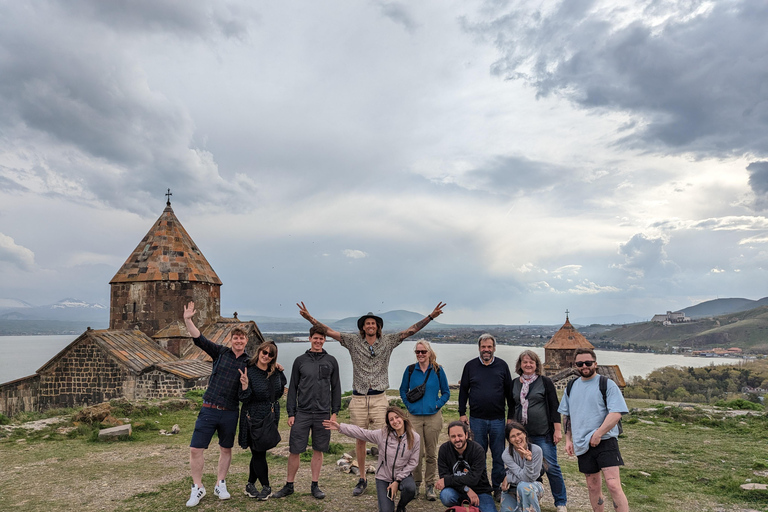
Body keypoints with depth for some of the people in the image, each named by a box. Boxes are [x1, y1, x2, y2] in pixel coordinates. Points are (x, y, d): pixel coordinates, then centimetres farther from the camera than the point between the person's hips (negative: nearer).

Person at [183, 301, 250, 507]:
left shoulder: (249, 363, 3)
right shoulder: (221, 352, 0)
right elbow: (199, 339, -8)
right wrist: (188, 320, -20)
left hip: (230, 413, 1)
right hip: (209, 410, -1)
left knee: (226, 449, 13)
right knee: (195, 450, -2)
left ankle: (220, 485, 32)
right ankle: (197, 488, 16)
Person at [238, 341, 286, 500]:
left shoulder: (276, 372, 3)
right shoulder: (249, 371, -13)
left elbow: (281, 390, 26)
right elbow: (244, 399, -15)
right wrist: (245, 386, -31)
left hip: (271, 417, 5)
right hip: (254, 418, -5)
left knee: (259, 452, 12)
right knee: (258, 453, 0)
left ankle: (250, 485, 25)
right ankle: (266, 487, 14)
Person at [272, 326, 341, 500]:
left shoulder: (331, 361, 6)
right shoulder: (300, 361, 5)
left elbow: (336, 388, 9)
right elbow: (292, 388, 6)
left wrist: (334, 412, 3)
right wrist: (290, 413, 0)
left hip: (323, 414, 1)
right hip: (302, 413, 0)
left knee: (318, 450, 8)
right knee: (294, 450, 1)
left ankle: (315, 486, 21)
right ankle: (289, 485, 17)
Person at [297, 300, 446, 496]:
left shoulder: (388, 341, 5)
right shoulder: (353, 340, 4)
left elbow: (410, 331, 2)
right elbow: (328, 331, 1)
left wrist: (430, 316, -6)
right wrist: (309, 318, -9)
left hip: (379, 399, -1)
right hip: (358, 399, 1)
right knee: (360, 439, 9)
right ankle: (362, 479, 23)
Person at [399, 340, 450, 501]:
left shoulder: (438, 370, 1)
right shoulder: (410, 370, 3)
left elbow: (446, 392, 9)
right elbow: (403, 390, 14)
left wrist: (438, 405, -3)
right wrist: (408, 404, 1)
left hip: (433, 416, 0)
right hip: (414, 416, 0)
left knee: (431, 453, 6)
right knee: (416, 452, 0)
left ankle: (430, 486, 18)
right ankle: (416, 483, 17)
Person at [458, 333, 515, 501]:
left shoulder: (502, 365, 3)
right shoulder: (470, 366, 3)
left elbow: (509, 392, 6)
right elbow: (463, 391, 9)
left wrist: (511, 416, 4)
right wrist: (462, 413, 4)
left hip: (498, 419, 0)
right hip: (477, 419, 0)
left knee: (499, 456, 7)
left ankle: (498, 488, 21)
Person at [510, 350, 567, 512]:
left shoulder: (545, 382, -2)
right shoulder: (515, 383, 9)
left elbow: (554, 407, -2)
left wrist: (557, 430, -6)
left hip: (543, 434, -4)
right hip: (521, 433, 4)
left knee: (551, 467, -1)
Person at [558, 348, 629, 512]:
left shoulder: (607, 384, -5)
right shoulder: (572, 387, 12)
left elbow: (616, 413, -13)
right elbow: (566, 415, 19)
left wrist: (598, 434, -17)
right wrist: (568, 440, 12)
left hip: (605, 442, -5)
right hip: (582, 445, 5)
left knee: (613, 485, -13)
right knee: (593, 486, 13)